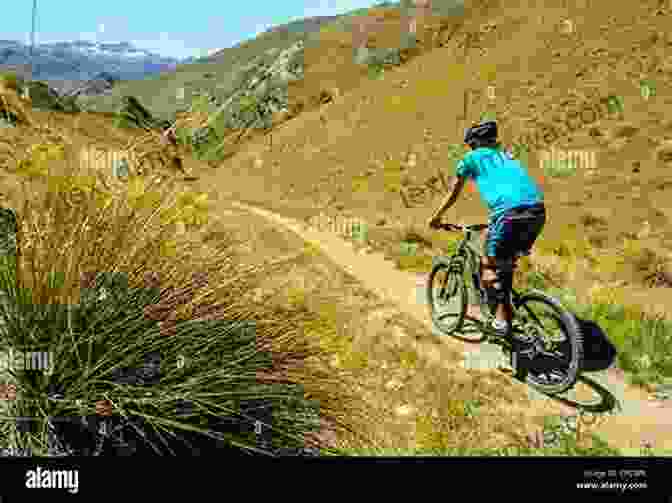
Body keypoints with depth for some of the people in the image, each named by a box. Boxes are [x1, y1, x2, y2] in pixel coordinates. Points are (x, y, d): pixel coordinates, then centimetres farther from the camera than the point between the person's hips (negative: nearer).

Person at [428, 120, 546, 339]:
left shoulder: (472, 158, 17)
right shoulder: (506, 155, 32)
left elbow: (453, 194, 27)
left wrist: (437, 216, 41)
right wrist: (492, 223, 53)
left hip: (509, 212, -6)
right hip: (537, 211, 6)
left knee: (490, 264, 10)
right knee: (506, 262, 23)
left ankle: (501, 319, 6)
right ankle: (505, 310, 27)